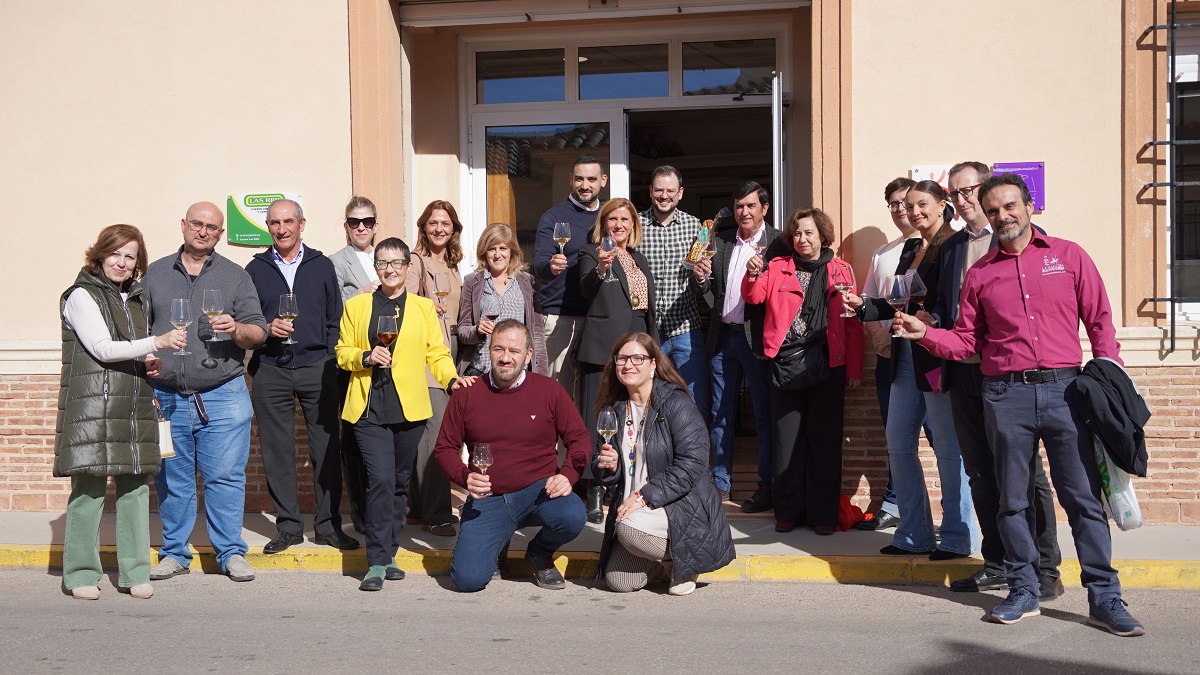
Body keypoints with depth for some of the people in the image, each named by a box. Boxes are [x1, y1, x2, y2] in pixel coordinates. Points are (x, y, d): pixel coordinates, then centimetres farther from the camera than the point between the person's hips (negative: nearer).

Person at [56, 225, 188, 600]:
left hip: (135, 407, 6)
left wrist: (149, 366, 9)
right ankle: (82, 574, 7)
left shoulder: (136, 298, 19)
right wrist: (156, 343, -21)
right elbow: (103, 348, -11)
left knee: (135, 487, 4)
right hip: (91, 406, -6)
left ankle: (134, 572, 11)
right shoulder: (81, 296, -1)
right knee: (89, 487, -5)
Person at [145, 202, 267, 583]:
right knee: (171, 478, 7)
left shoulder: (235, 277, 8)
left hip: (222, 397, -2)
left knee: (225, 476, -2)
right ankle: (174, 553, 19)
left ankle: (231, 554, 8)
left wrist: (236, 329, -17)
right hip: (166, 398, 2)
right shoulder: (155, 274, 13)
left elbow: (258, 332, 4)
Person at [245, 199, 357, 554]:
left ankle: (328, 524, 9)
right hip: (271, 371, 1)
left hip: (316, 368, 0)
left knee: (326, 448, -1)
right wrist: (266, 328, -9)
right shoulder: (255, 269, 10)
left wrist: (330, 358, 1)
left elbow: (335, 318, 10)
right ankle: (288, 525, 12)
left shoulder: (321, 265, 10)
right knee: (277, 451, 2)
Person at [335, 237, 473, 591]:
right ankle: (378, 562, -7)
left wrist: (451, 378, -11)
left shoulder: (423, 307, 12)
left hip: (409, 409, 2)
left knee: (399, 483, 8)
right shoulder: (356, 306, 11)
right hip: (369, 409, -1)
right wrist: (366, 357, -9)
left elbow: (437, 353, 8)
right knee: (381, 480, -13)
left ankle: (386, 554, 20)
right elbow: (343, 352, 11)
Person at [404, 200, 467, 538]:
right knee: (437, 431, -13)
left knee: (425, 433, 9)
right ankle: (436, 514, -9)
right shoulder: (416, 261, -3)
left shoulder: (452, 265, 20)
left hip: (449, 354, 7)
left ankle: (420, 507, 16)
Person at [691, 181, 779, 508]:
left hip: (758, 337, -5)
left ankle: (767, 487, 9)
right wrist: (700, 277, -12)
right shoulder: (720, 241, 12)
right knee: (721, 415, 11)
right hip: (723, 337, 5)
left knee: (764, 414, 1)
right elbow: (706, 289, 9)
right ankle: (721, 484, 20)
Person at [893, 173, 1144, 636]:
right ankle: (1024, 591, 19)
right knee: (1013, 498, 7)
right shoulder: (980, 273, 11)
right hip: (1006, 394, 2)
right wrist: (924, 333, -5)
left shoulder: (1069, 256, 8)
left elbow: (1100, 322, 7)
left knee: (1083, 496, -1)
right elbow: (966, 342, 11)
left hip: (1065, 389, -1)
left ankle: (1105, 599, 6)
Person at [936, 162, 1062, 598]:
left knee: (1026, 472, 0)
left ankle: (1045, 570, 9)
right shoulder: (951, 247, 17)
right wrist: (928, 324, -1)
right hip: (964, 372, 6)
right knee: (980, 472, 10)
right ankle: (998, 565, 20)